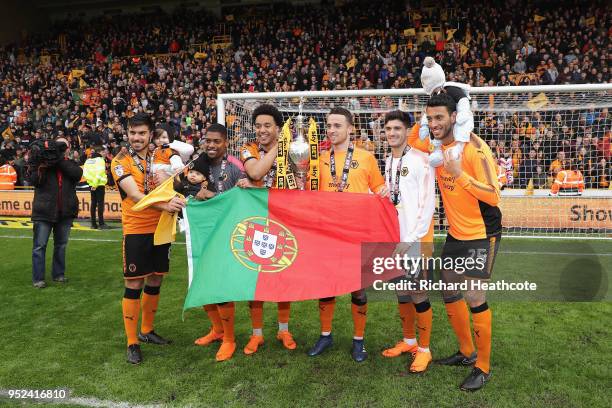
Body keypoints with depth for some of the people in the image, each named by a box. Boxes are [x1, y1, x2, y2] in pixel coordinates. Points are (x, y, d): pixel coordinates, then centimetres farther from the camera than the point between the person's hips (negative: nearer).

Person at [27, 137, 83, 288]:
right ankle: (38, 278, 7)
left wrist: (60, 159, -18)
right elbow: (33, 180, -9)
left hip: (65, 212, 3)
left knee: (61, 245, 13)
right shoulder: (43, 161, 3)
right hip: (44, 211, -3)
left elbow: (78, 174, -14)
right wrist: (42, 164, -19)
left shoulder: (71, 164, 9)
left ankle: (59, 274, 25)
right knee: (40, 245, -1)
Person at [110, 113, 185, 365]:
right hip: (136, 230, -5)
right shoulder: (120, 162, -7)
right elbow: (135, 195, -20)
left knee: (155, 282, 14)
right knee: (134, 285, 0)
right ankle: (132, 342, 13)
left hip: (160, 228, 5)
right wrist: (164, 205, -36)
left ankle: (146, 331, 32)